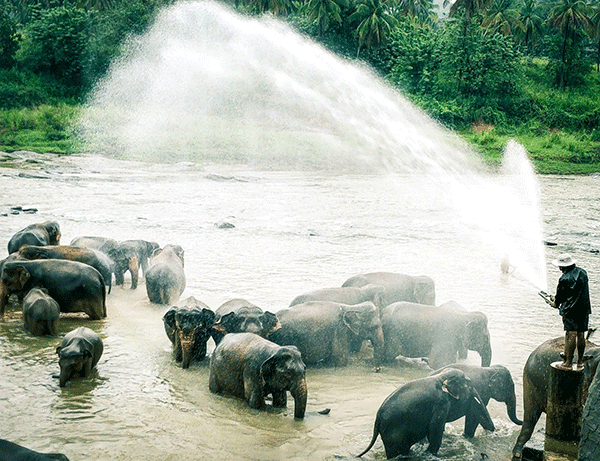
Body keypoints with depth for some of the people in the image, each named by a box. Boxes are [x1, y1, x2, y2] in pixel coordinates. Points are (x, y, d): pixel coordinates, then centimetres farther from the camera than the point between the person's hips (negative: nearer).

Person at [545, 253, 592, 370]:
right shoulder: (583, 273, 7)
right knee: (581, 335, 12)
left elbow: (560, 295, -4)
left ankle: (568, 363, -5)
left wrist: (555, 303, 19)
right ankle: (580, 361, 19)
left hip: (570, 310, -7)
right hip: (584, 309, 7)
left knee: (571, 335, -7)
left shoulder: (565, 279, -16)